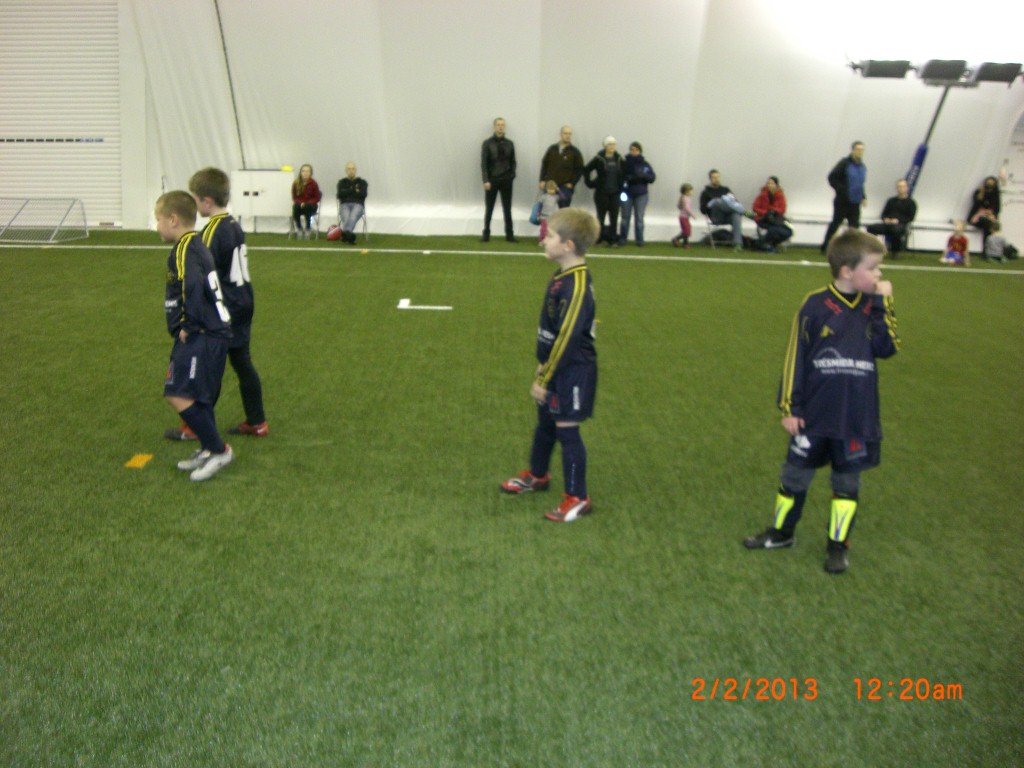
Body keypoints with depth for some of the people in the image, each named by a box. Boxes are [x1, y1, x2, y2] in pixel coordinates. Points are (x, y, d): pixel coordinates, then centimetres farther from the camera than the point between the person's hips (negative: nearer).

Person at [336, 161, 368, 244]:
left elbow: (363, 194, -1)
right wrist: (354, 190, 1)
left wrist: (348, 192, 3)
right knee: (346, 218, -34)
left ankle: (345, 233, -63)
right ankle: (349, 235, -59)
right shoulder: (342, 182, 22)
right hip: (345, 205, 2)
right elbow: (340, 194, 2)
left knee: (353, 217, -37)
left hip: (358, 204, -2)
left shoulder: (362, 182, 19)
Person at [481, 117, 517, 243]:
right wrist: (486, 180, -15)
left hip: (506, 181, 2)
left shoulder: (509, 144, 7)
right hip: (491, 180, -2)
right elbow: (483, 163, -6)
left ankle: (509, 235, 10)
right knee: (489, 209, 5)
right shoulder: (487, 143, -2)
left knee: (507, 209, 5)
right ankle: (486, 234, 12)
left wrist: (512, 176, -5)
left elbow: (513, 162, 10)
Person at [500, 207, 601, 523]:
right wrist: (543, 366, 19)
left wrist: (544, 379, -17)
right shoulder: (562, 276, 5)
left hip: (572, 372, -9)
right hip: (556, 366, 9)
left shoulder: (577, 286, -24)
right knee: (545, 423, 22)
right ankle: (537, 475, 44)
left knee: (566, 430, 2)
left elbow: (566, 338, -23)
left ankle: (577, 497, 18)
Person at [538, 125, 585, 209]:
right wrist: (542, 180, 2)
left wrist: (572, 183, -9)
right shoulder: (552, 149, 9)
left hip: (565, 187, -3)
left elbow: (579, 169, 1)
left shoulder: (575, 152, 2)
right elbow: (544, 164, 12)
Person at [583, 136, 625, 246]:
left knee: (614, 217, 2)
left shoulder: (619, 159, 5)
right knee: (601, 216, 5)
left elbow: (624, 174, 14)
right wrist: (590, 183, -3)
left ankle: (612, 239, 9)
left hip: (615, 193, 3)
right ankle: (599, 238, 13)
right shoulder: (599, 159, -5)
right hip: (601, 193, -3)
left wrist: (622, 185, 4)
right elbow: (586, 170, 0)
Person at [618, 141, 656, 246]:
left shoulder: (645, 164, 5)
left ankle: (639, 240, 8)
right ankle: (622, 238, 13)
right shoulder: (625, 162, 0)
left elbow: (652, 178, -1)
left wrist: (643, 175, -19)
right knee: (625, 217, 5)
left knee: (639, 218, 3)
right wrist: (628, 178, -23)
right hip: (627, 194, -1)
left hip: (641, 194, 1)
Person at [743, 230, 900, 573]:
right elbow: (795, 356, -6)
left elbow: (887, 348, -11)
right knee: (795, 475, 10)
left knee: (847, 481, 14)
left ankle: (838, 544, 30)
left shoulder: (873, 306, 1)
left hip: (857, 417, 3)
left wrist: (882, 304, -12)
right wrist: (789, 407, -5)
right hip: (815, 414, -2)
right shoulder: (816, 305, -9)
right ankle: (781, 532, 30)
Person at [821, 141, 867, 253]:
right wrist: (841, 191, -18)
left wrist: (863, 197, 9)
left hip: (855, 203, 5)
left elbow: (860, 184, 21)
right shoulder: (844, 163, -8)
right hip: (842, 202, -5)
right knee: (835, 224, 4)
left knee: (854, 226, 0)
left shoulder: (863, 167, 11)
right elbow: (832, 177, -12)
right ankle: (825, 247, 15)